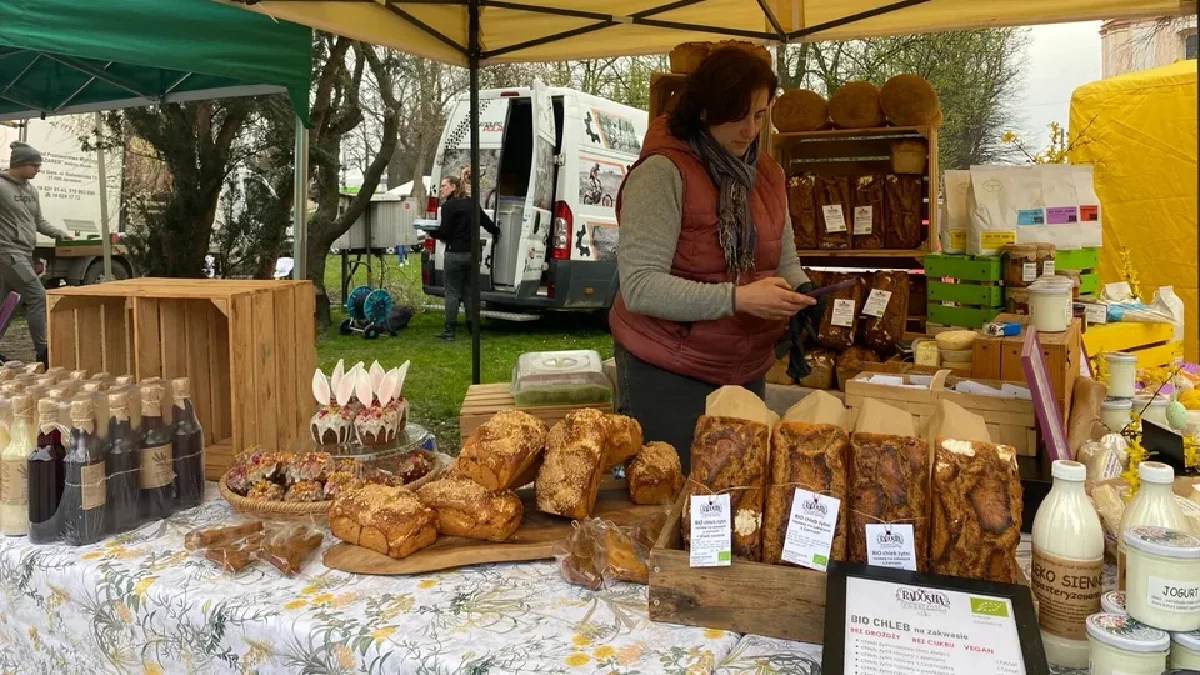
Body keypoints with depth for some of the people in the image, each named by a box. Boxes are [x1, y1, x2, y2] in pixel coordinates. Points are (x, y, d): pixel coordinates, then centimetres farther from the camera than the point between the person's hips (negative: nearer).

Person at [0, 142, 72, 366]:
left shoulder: (31, 190, 16)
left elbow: (38, 222, 23)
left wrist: (61, 234, 11)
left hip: (24, 254, 9)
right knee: (37, 296, -14)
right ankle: (42, 352, -12)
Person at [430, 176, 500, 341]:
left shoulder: (448, 206, -11)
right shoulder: (472, 203, 9)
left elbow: (445, 233, -14)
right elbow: (485, 220, 20)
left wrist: (431, 232, 5)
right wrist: (496, 231, 39)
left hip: (455, 253, -6)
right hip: (472, 252, 6)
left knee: (452, 292, -1)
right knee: (470, 291, 13)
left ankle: (450, 330, 0)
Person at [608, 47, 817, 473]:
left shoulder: (767, 174, 8)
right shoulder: (662, 173, -15)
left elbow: (785, 262, 16)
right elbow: (639, 287, -22)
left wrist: (799, 293, -7)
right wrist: (737, 298, -28)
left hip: (746, 372, 7)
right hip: (667, 375, -6)